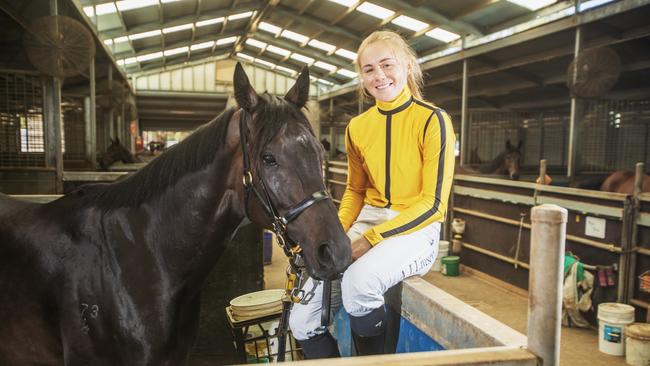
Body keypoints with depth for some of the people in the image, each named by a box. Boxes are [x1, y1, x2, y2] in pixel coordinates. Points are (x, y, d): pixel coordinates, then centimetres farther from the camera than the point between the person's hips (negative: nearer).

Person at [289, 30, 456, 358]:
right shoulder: (357, 128, 8)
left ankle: (374, 356, -7)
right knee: (302, 321, -10)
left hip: (416, 229, -4)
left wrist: (373, 239, -19)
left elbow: (434, 202, -11)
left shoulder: (433, 120, -8)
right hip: (366, 221, 5)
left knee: (358, 281, -36)